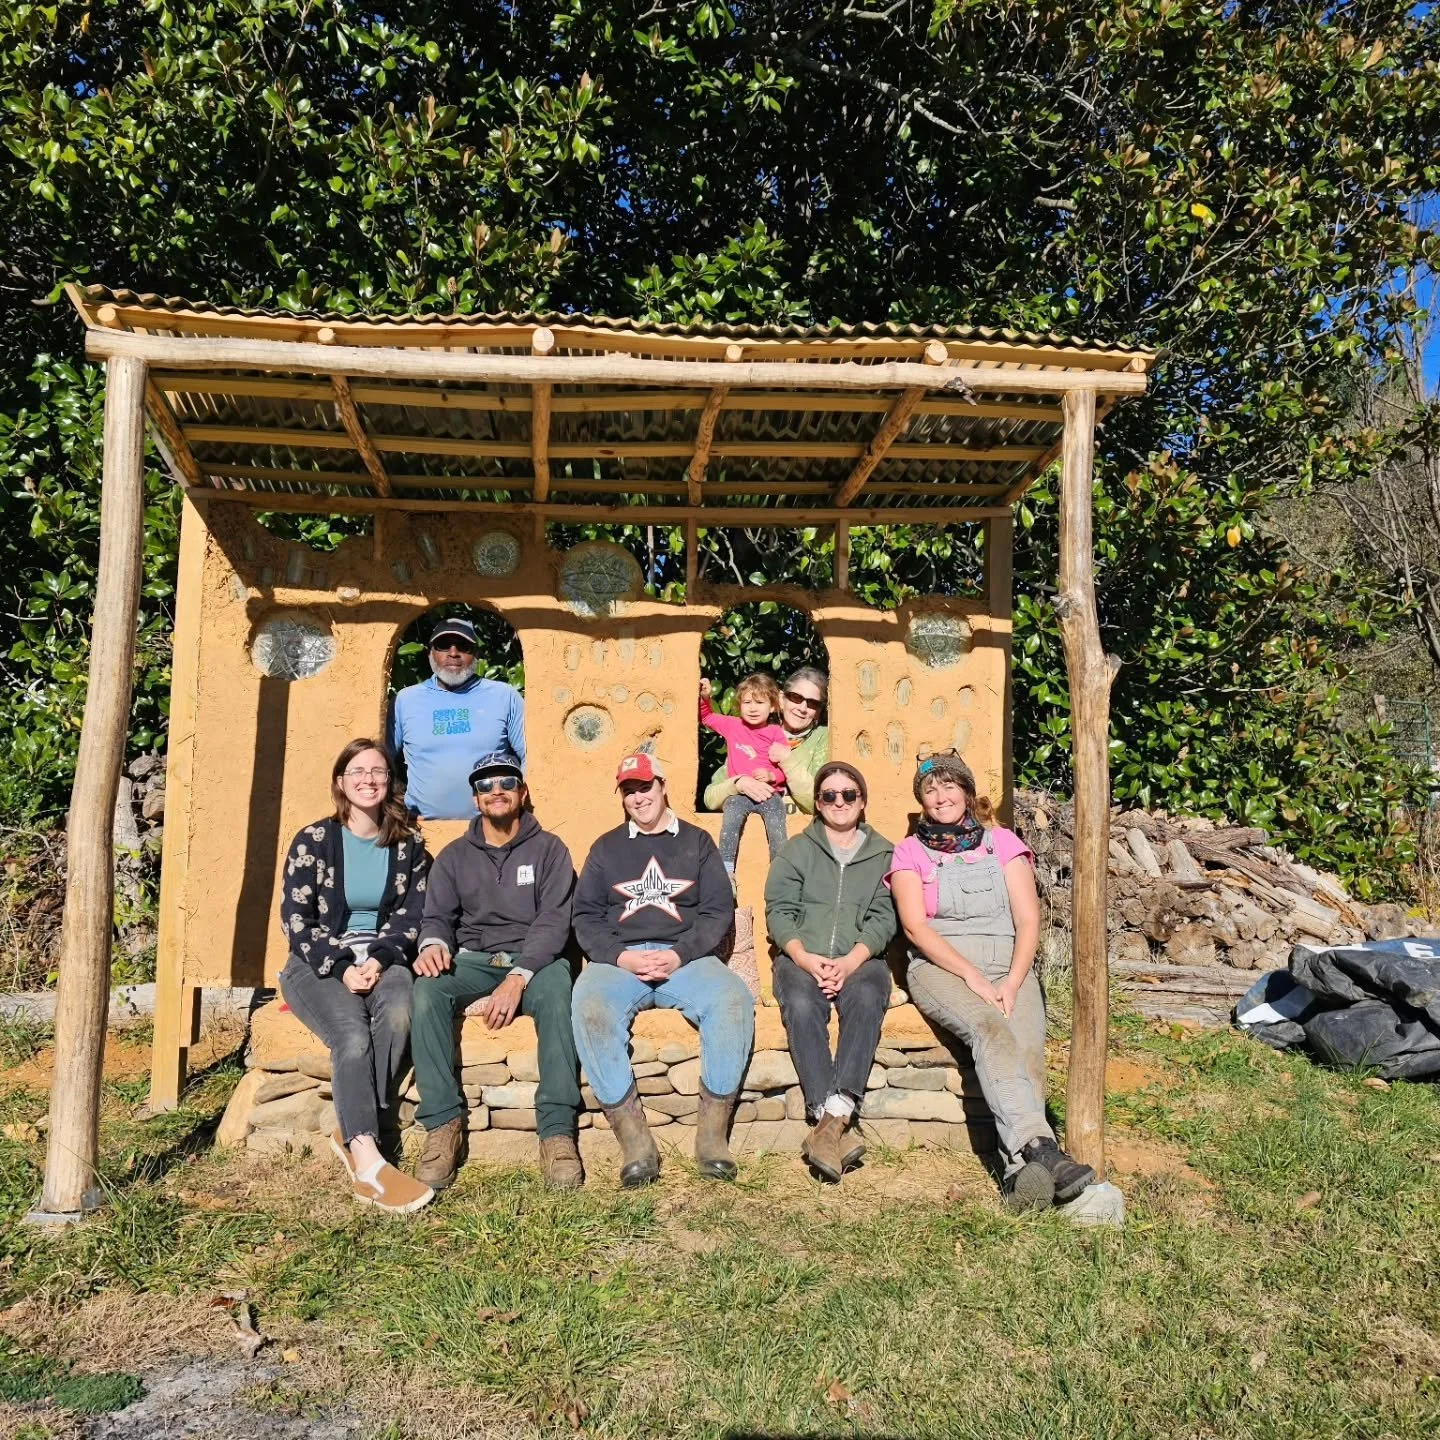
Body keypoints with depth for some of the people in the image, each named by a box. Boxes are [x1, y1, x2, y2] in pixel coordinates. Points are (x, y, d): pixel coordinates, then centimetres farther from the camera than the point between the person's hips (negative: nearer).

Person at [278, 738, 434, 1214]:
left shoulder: (407, 847, 9)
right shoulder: (313, 841, 2)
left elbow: (411, 917, 4)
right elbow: (296, 919, -3)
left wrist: (378, 961, -14)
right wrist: (341, 967, -15)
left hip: (383, 960, 2)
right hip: (319, 964, -2)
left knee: (398, 1013, -33)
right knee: (352, 1034, -32)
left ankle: (353, 1134, -24)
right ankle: (367, 1161, -36)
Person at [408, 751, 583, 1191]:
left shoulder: (548, 849, 6)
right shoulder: (455, 855, 16)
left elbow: (553, 920, -5)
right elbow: (437, 916, 7)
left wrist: (518, 977, -21)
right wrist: (433, 944, -19)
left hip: (534, 960, -2)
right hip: (471, 961, 2)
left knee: (556, 986, -37)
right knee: (428, 989, -31)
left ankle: (557, 1131, -36)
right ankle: (442, 1124, -28)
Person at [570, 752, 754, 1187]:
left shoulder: (697, 842, 16)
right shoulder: (606, 848, 19)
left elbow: (718, 910, 7)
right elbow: (586, 916, 10)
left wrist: (678, 955, -10)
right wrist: (620, 956, -9)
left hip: (686, 958, 0)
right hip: (619, 960, 0)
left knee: (734, 999, -32)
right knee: (589, 1006, -34)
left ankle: (712, 1131, -23)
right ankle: (633, 1135, -29)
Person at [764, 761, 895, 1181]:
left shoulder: (883, 853, 16)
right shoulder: (796, 850, 17)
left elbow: (883, 919, 4)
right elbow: (778, 911, 5)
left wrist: (850, 962, -14)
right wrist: (806, 959, -13)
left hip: (860, 959, 0)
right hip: (800, 958, 0)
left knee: (867, 998, -34)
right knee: (801, 1005, -33)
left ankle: (831, 1121, -44)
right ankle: (834, 1126, -40)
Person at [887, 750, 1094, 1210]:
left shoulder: (1003, 843, 16)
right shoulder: (910, 852, 12)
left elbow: (1028, 920, 7)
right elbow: (915, 926, -2)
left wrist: (1012, 983, -10)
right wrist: (973, 977, -14)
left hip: (1008, 966, 2)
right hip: (940, 967, -2)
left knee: (1028, 1047, -28)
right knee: (990, 1029, -33)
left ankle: (1020, 1167, -40)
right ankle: (1040, 1150, -44)